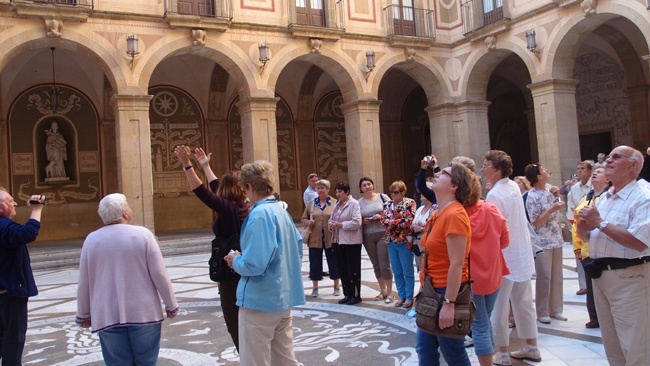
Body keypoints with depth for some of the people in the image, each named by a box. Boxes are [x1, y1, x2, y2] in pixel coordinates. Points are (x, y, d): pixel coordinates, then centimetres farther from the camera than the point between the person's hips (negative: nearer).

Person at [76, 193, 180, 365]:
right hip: (144, 313, -2)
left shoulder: (91, 240, -1)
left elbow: (84, 283, 4)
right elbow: (159, 275, -8)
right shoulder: (143, 234, -8)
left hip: (108, 316, 2)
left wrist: (84, 314, 17)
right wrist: (171, 305, 3)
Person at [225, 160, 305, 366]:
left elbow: (254, 265, -26)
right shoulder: (281, 210, 8)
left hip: (261, 300, -9)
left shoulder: (259, 214, -19)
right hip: (284, 297, 9)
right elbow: (298, 250, 16)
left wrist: (236, 260, -5)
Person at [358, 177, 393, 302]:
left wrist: (382, 216, -13)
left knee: (384, 264, -5)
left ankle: (389, 292, 7)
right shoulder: (359, 202, 6)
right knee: (376, 265, 12)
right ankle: (382, 291, 25)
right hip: (368, 236, 3)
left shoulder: (382, 197, 1)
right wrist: (363, 221, -7)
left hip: (382, 234, -3)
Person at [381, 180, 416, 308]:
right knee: (397, 272, 11)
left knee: (407, 272, 2)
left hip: (404, 241, -6)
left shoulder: (409, 203, -6)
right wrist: (398, 222, -14)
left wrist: (391, 222, -11)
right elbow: (383, 220, 3)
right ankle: (401, 296, 22)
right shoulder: (387, 205, 11)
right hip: (391, 242, 6)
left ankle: (409, 297, 12)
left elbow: (409, 221, -17)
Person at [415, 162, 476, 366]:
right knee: (424, 347, 17)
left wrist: (449, 303, -23)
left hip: (448, 293, -9)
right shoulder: (438, 213, 9)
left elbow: (457, 264, -23)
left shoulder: (454, 215, -20)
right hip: (432, 291, 9)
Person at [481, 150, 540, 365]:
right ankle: (532, 348, 25)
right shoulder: (514, 187, 6)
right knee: (524, 303, 16)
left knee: (499, 307, 2)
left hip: (504, 257, -8)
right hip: (522, 253, 8)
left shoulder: (494, 195, -20)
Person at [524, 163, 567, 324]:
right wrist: (551, 210, -19)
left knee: (557, 276, 12)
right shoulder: (532, 196, -13)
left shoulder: (548, 191, 9)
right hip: (542, 241, -7)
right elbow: (535, 222, -14)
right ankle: (542, 312, 14)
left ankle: (555, 309, 25)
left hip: (555, 239, 7)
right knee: (544, 277, 1)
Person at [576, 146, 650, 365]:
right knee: (612, 346, 18)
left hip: (629, 277, -8)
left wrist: (601, 223, -17)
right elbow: (586, 236, 19)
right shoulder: (603, 198, 14)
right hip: (600, 275, 8)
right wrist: (583, 225, -3)